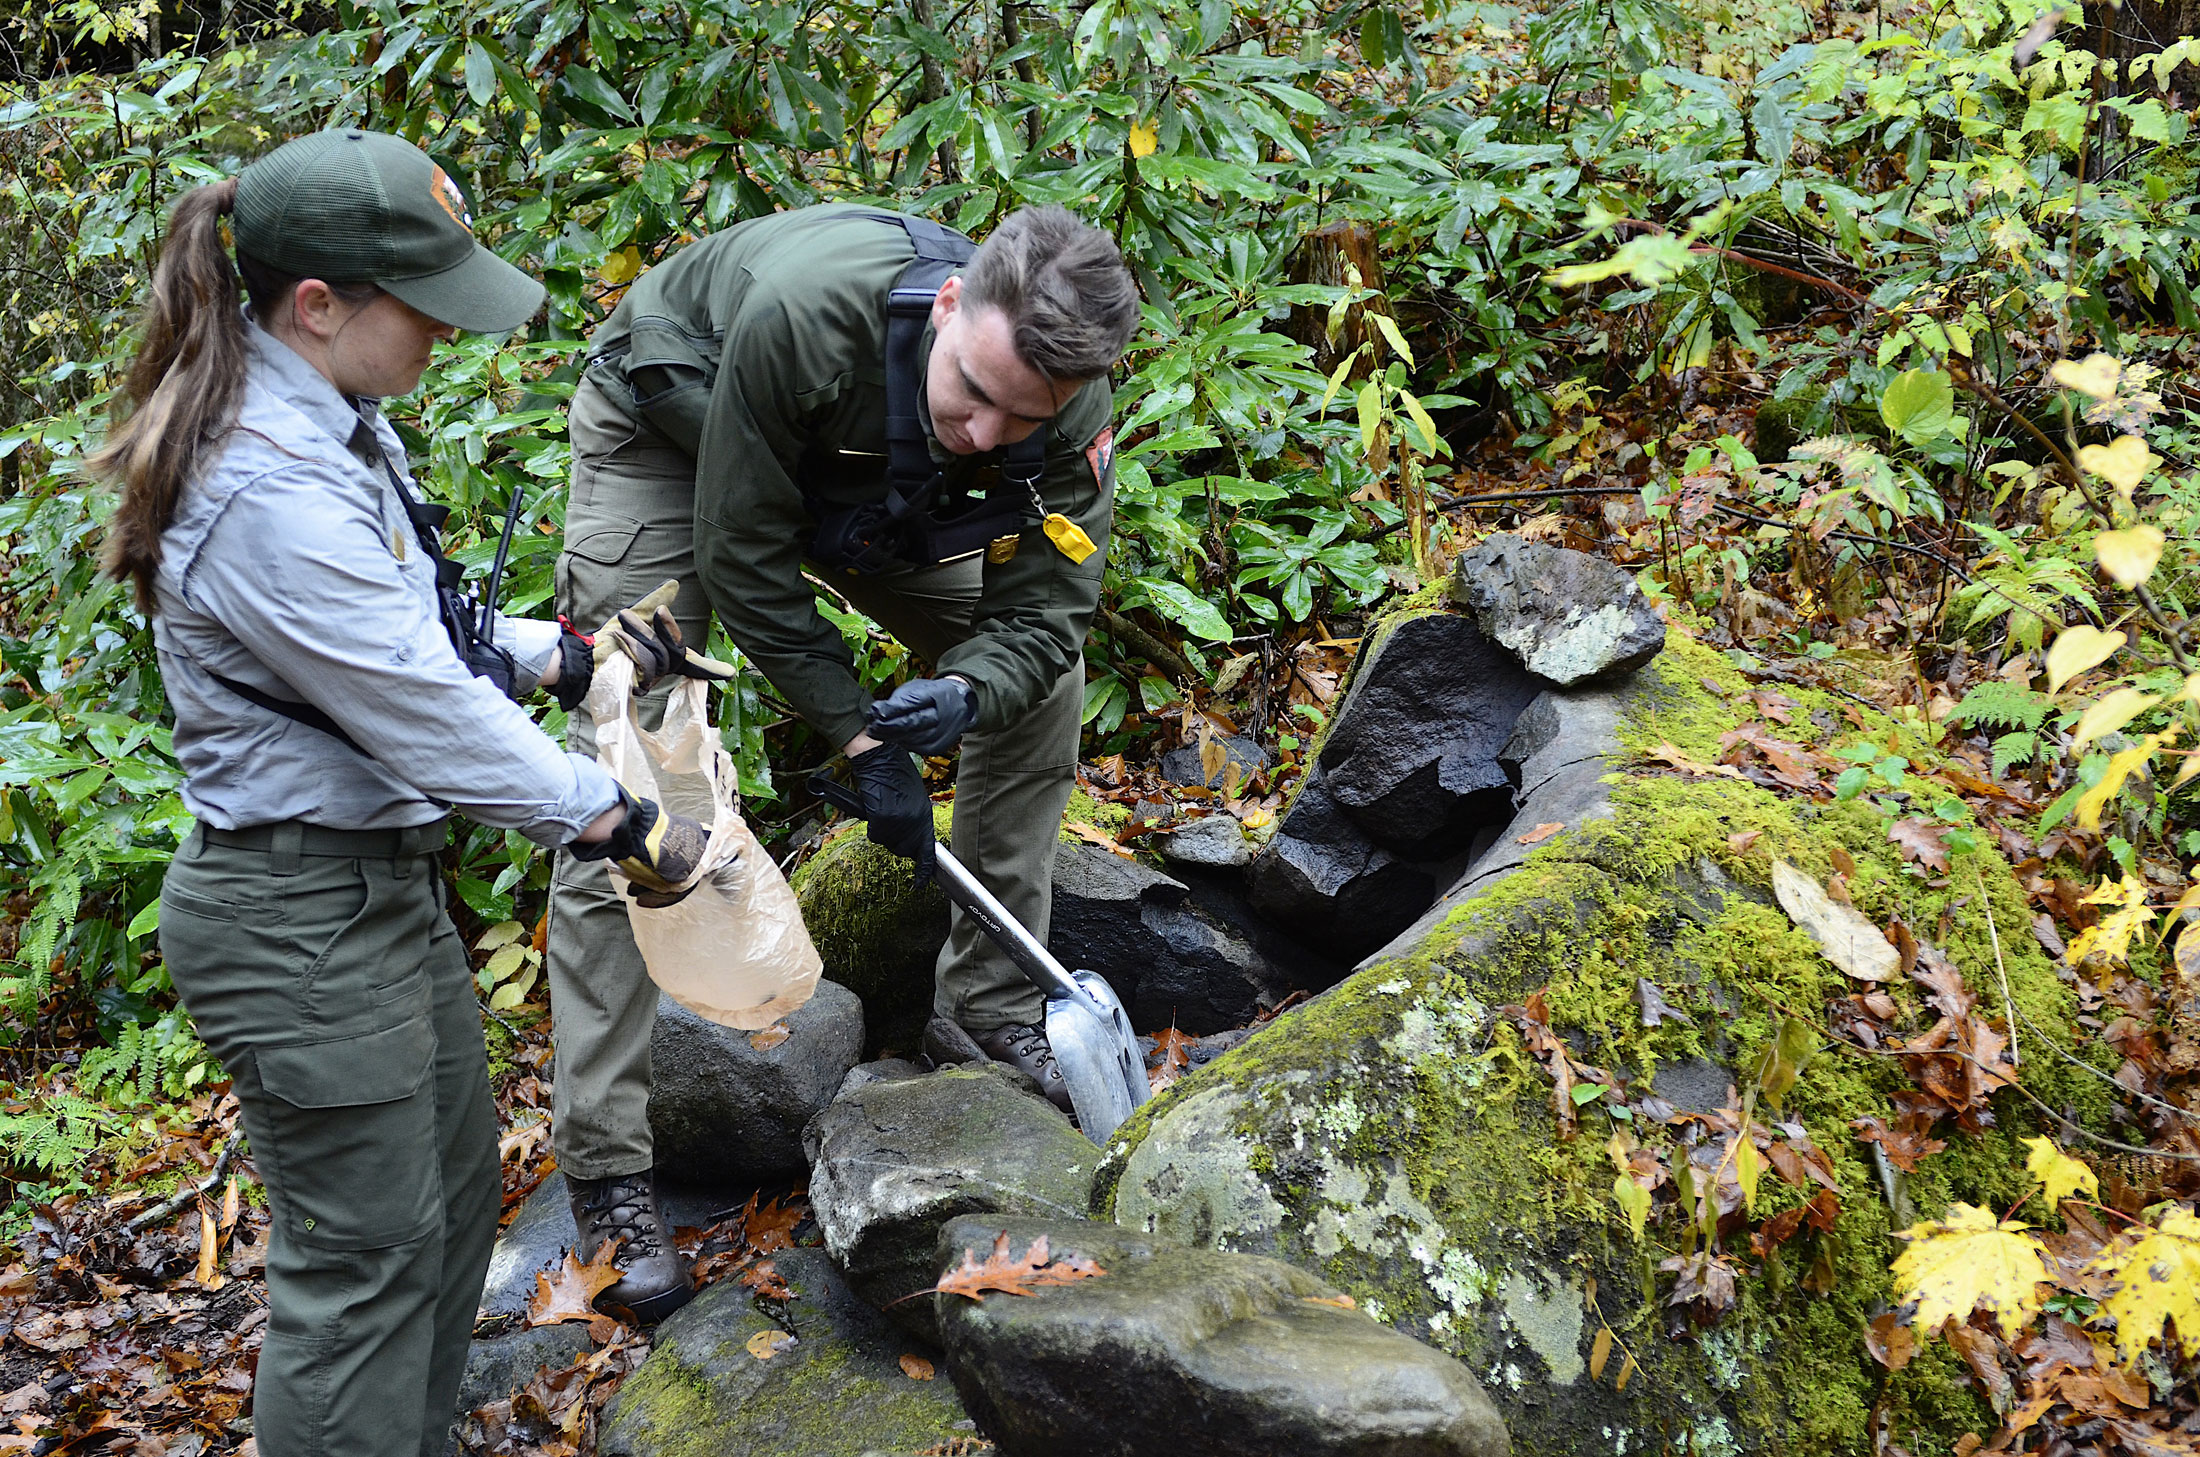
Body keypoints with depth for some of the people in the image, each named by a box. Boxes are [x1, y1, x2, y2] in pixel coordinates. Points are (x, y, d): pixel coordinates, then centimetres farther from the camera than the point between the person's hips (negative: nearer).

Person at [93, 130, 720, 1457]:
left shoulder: (335, 428, 5)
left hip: (388, 880, 11)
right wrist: (631, 829, -16)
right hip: (299, 920, -10)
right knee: (369, 1252, 3)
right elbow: (428, 719, -25)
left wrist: (570, 652, 7)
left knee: (455, 1194, 22)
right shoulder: (273, 496, -28)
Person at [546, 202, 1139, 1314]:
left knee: (1042, 678, -3)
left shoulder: (1068, 411, -29)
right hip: (672, 433, -4)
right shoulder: (807, 312, -43)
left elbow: (1043, 611, -20)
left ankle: (990, 1002, 12)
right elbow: (740, 556, -31)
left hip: (863, 482, 5)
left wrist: (965, 693, -43)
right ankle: (605, 1171, -9)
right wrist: (861, 737, -29)